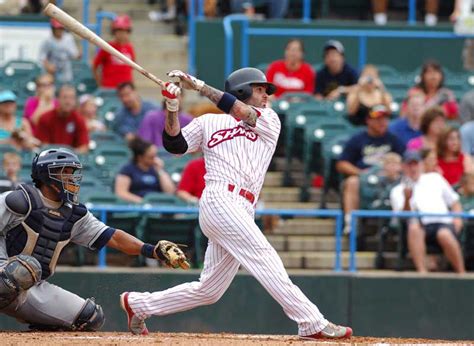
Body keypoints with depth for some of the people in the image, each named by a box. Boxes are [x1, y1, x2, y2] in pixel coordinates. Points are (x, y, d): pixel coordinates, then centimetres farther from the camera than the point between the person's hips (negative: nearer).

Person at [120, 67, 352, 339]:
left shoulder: (270, 121, 19)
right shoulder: (208, 122, 14)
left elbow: (240, 112, 2)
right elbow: (174, 144, 6)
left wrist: (196, 85, 0)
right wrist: (172, 109, -7)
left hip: (242, 213, 5)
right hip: (220, 201, -5)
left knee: (208, 290, 7)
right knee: (265, 259, -18)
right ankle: (313, 324, -24)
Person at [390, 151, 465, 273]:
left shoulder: (435, 178, 26)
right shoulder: (397, 191, 19)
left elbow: (454, 202, 26)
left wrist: (458, 219, 6)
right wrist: (407, 199, -17)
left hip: (444, 223, 0)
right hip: (420, 226, 0)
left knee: (444, 235, -37)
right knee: (413, 228, -38)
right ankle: (422, 272, -47)